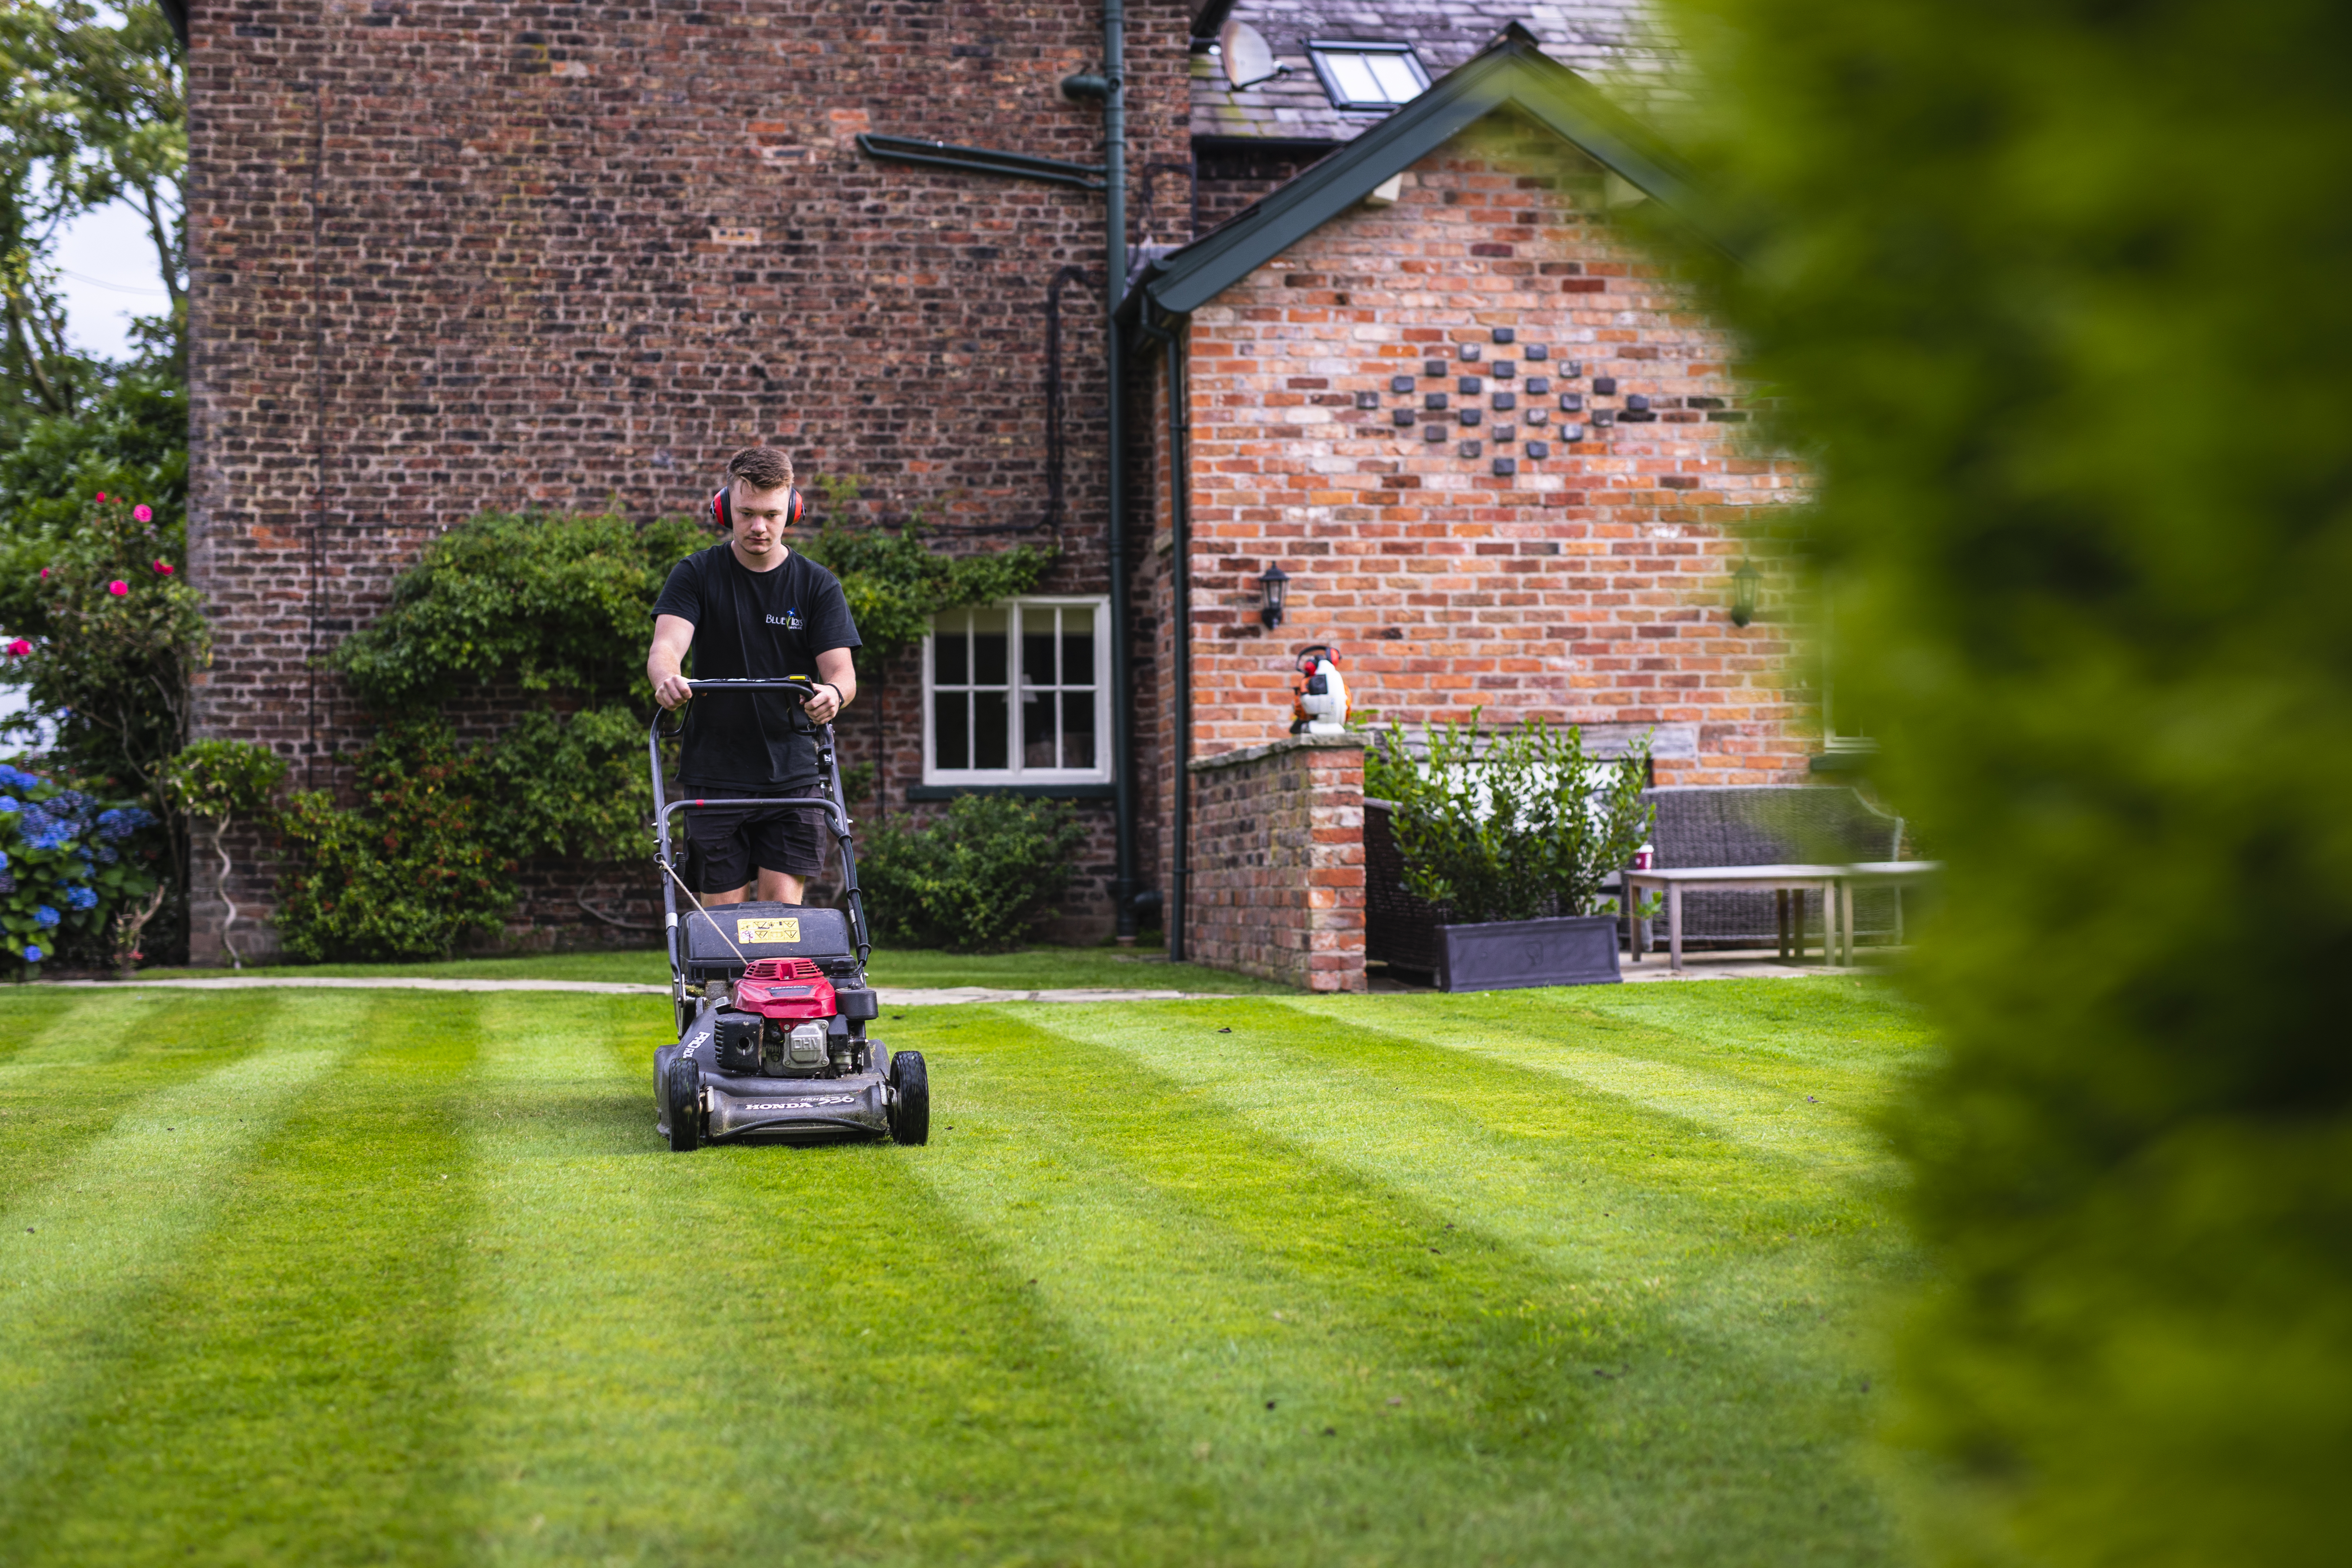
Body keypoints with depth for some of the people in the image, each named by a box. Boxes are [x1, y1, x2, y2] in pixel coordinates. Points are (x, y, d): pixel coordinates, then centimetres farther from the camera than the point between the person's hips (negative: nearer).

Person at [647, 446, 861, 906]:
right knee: (724, 911, 0)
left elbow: (841, 670, -5)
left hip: (791, 777, 0)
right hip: (714, 776, 0)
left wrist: (833, 693, -31)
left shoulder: (817, 585, 3)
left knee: (783, 903, -8)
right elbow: (665, 647, -14)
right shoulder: (696, 575, 1)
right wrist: (667, 678, -39)